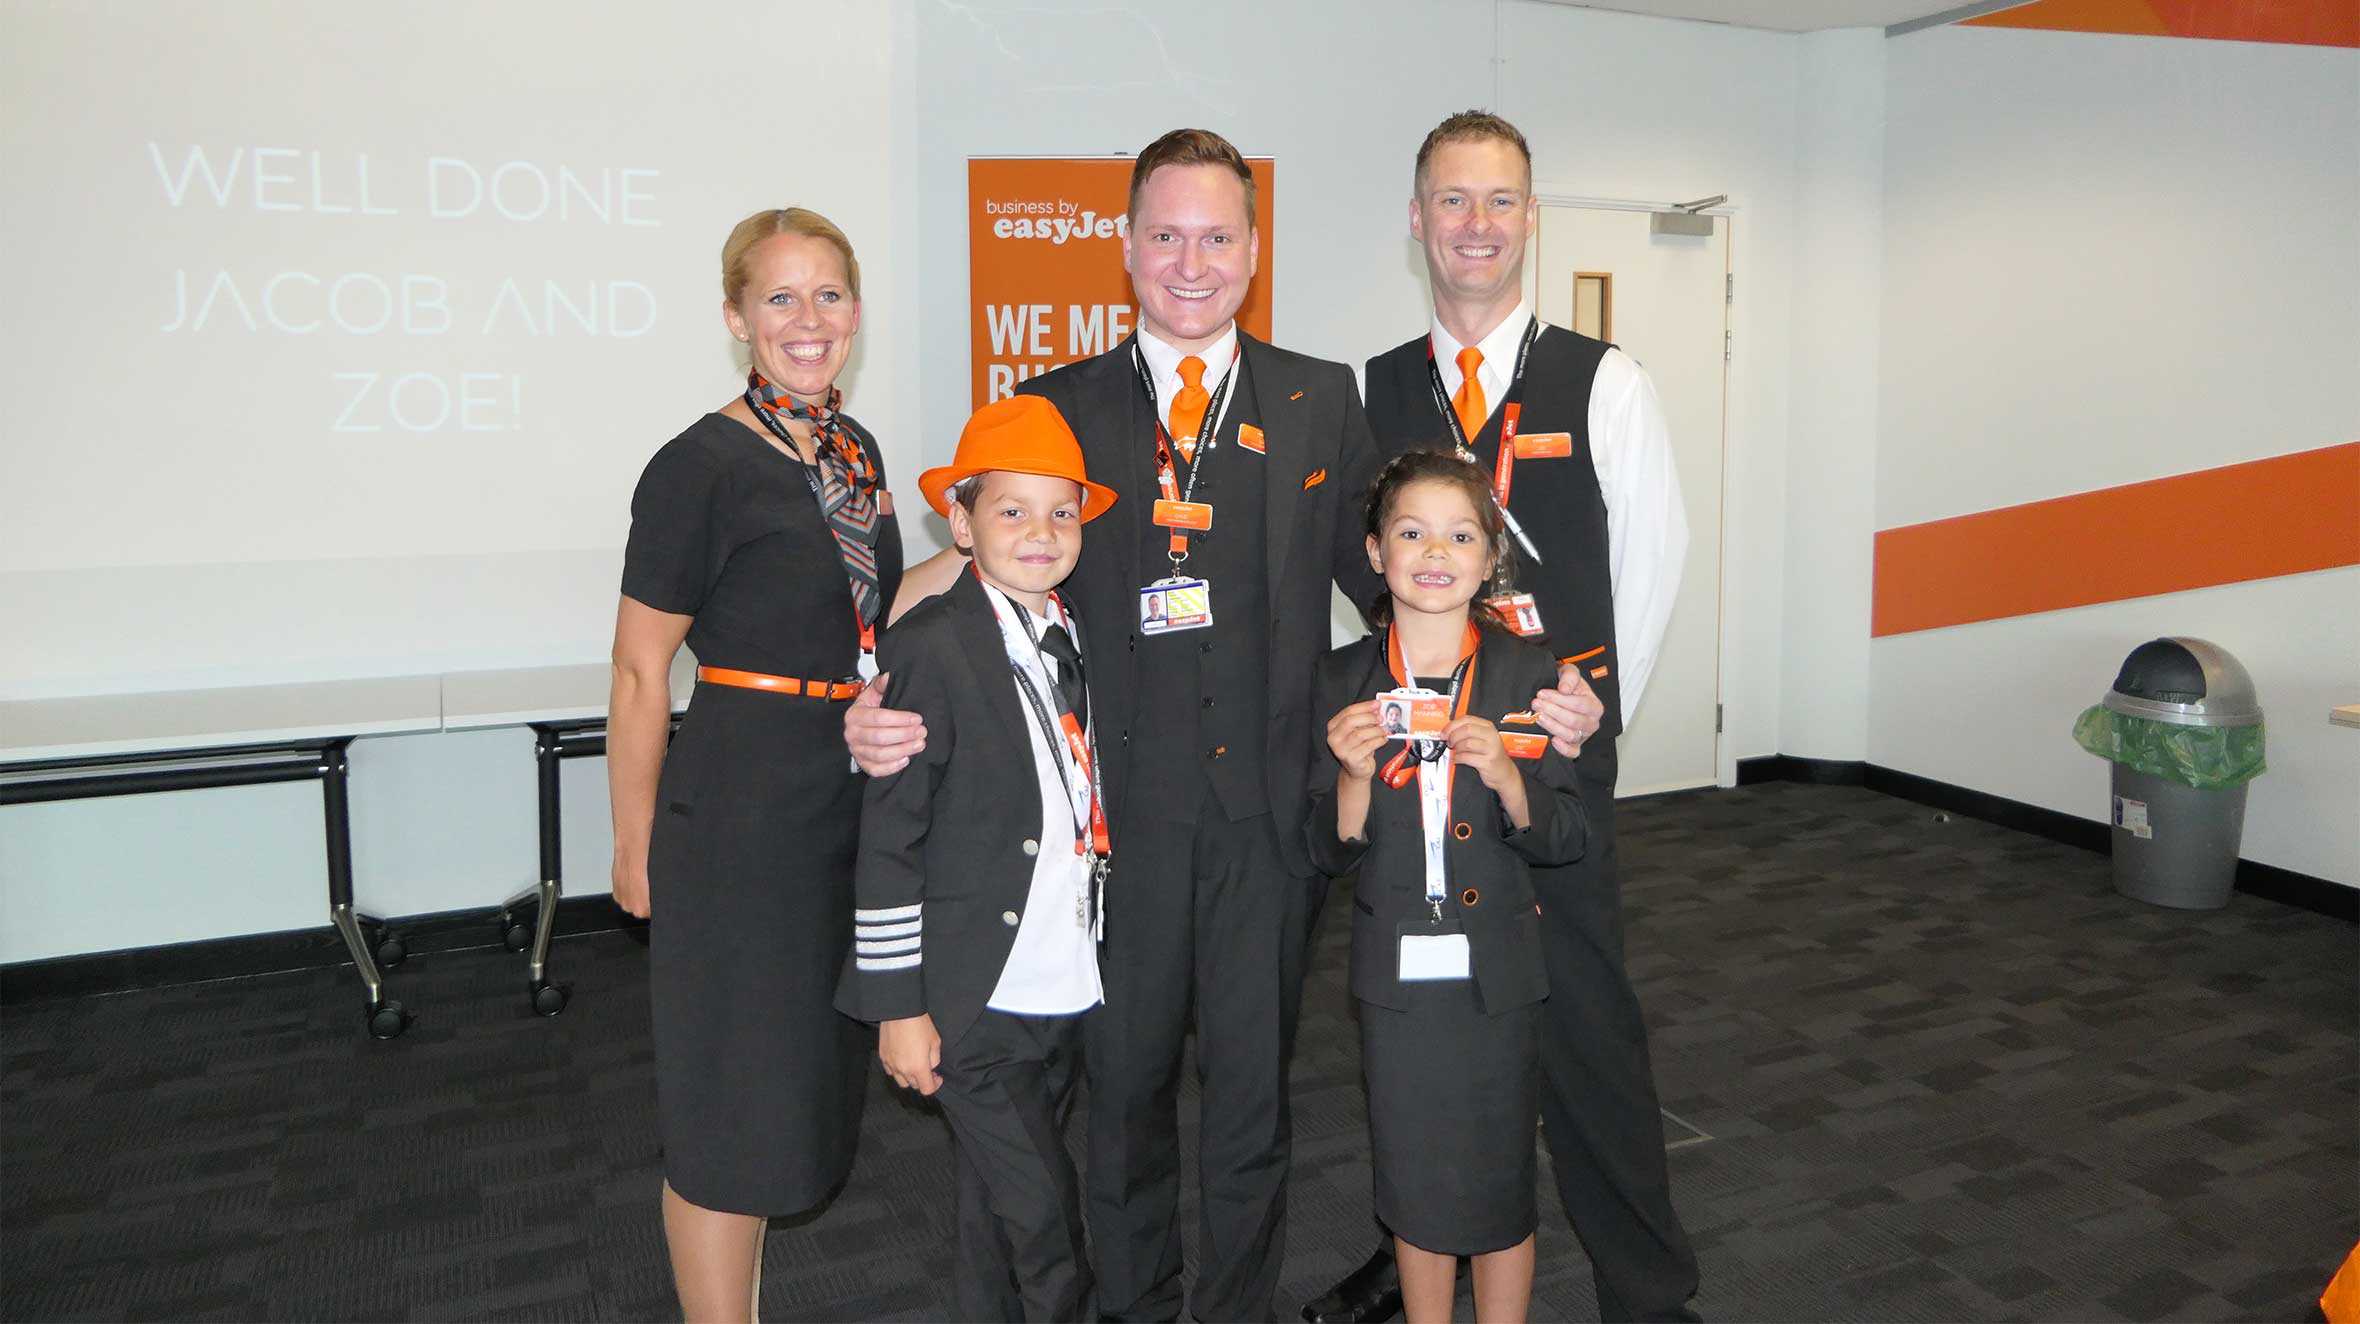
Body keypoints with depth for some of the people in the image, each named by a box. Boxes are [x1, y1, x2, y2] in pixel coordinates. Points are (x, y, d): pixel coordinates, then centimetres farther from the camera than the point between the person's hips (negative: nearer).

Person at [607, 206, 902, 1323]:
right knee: (732, 1095, 4)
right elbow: (641, 673, -10)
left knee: (802, 1080, 19)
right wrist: (636, 851, -8)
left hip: (848, 807, 8)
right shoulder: (701, 467, -13)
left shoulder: (854, 450, 9)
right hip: (738, 815, -7)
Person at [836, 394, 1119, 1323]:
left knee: (997, 1205, 20)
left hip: (1064, 992, 6)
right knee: (1041, 1221, -1)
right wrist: (899, 1004, -13)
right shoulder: (930, 649, -14)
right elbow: (889, 839, -14)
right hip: (971, 1002, -6)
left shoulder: (1074, 638, 8)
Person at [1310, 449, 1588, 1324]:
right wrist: (1354, 775, -21)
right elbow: (1331, 853, -2)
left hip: (1496, 968, -1)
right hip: (1394, 971, 1)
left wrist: (1505, 775, -23)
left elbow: (1561, 841, -4)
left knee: (1500, 1180, 11)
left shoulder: (1525, 673, -5)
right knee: (1413, 1181, 13)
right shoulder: (1343, 683, -2)